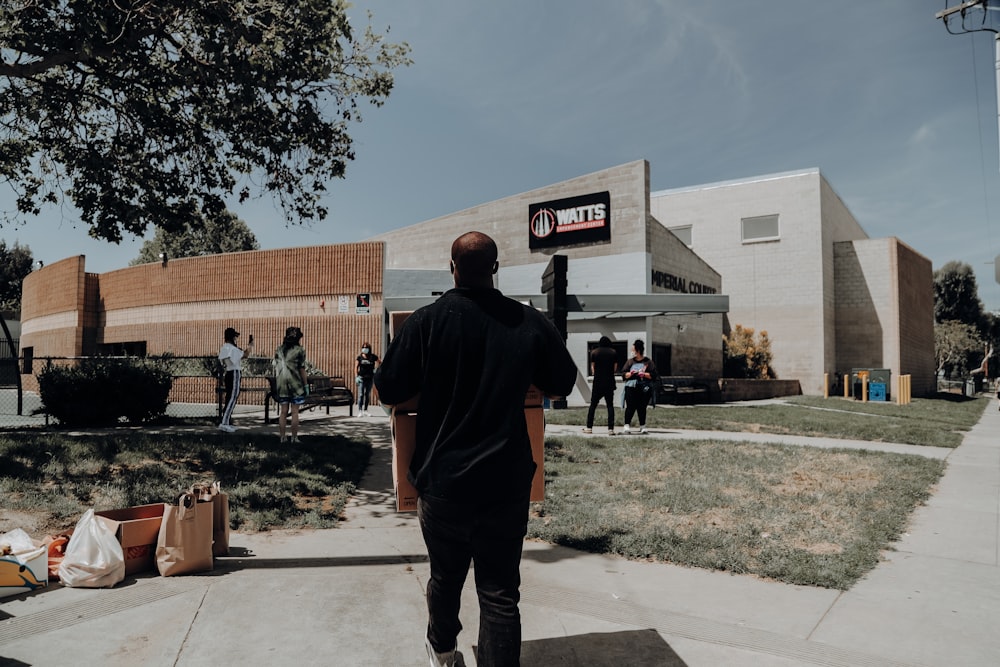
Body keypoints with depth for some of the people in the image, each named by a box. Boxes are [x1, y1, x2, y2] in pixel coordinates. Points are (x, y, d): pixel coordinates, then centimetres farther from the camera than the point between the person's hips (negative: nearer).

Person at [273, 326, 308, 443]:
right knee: (295, 411, 2)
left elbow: (275, 367, 7)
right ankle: (294, 438, 4)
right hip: (295, 383, -4)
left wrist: (276, 383, 14)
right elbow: (302, 369, -8)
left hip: (281, 384, 4)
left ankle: (282, 437, 10)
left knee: (283, 411, 8)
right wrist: (306, 385, -2)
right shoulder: (299, 350, -6)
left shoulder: (279, 350, 8)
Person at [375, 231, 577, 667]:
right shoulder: (530, 322, -5)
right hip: (508, 484, 0)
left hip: (443, 480, 1)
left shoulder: (426, 321, -11)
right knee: (500, 592, 8)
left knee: (446, 574, 22)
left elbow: (388, 391, -5)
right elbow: (563, 383, 9)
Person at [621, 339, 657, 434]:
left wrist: (644, 374, -13)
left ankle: (642, 426, 13)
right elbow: (623, 375, 10)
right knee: (630, 407, -8)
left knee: (642, 407, 2)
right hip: (631, 387, 1)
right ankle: (626, 425, -5)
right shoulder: (630, 362, 12)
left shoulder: (648, 362, 5)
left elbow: (653, 375, 0)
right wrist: (630, 374, -9)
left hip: (644, 389, -1)